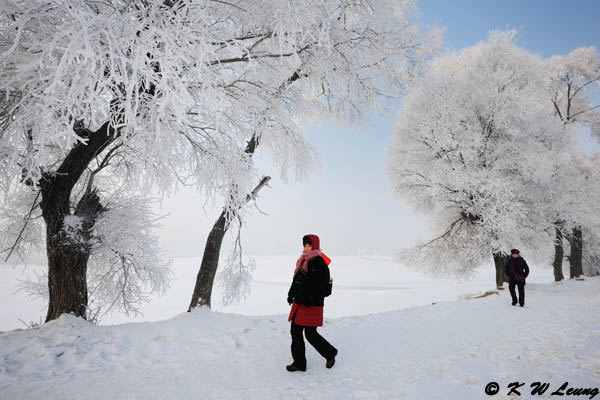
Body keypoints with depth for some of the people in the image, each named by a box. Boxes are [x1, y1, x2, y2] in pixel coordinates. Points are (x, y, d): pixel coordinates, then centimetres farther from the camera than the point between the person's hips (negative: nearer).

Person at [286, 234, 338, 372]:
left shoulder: (320, 262, -13)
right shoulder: (302, 260, 12)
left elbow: (321, 285, -19)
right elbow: (296, 279, 19)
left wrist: (311, 299, -24)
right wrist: (291, 294, 11)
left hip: (312, 305, -8)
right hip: (299, 303, 8)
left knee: (310, 334, -1)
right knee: (295, 331, 9)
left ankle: (330, 354, 24)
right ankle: (299, 362, 21)